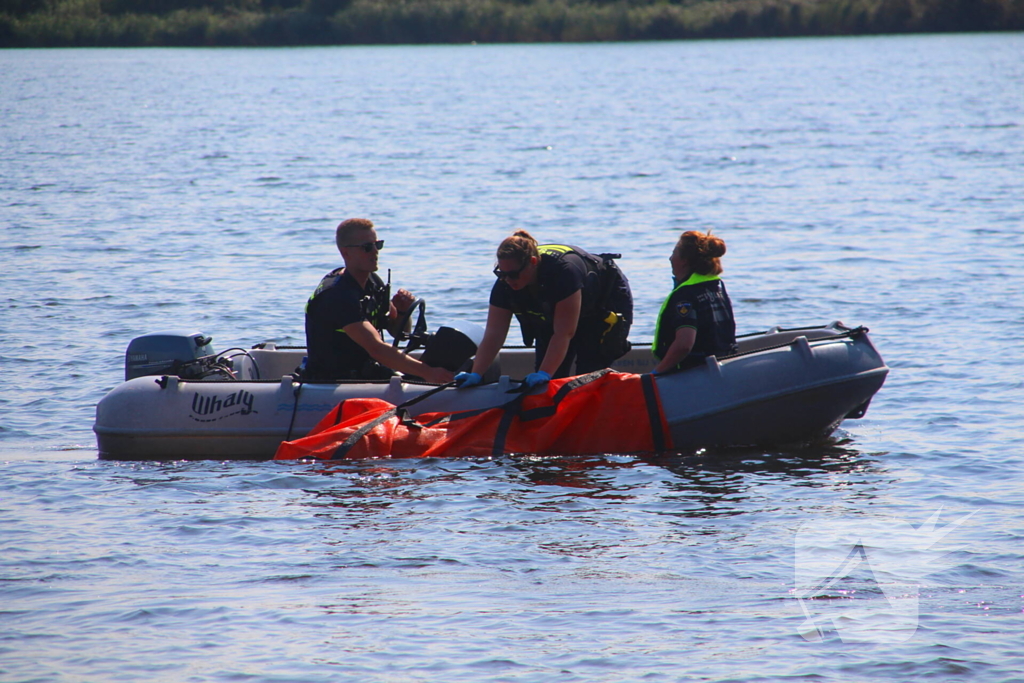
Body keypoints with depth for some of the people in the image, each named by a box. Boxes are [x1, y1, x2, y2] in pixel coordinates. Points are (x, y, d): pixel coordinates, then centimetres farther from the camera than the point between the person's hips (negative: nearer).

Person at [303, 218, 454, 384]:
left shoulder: (373, 282, 8)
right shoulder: (336, 295, -22)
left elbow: (399, 332, 16)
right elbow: (376, 349, -31)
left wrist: (402, 311, -7)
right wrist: (426, 372, -37)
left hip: (365, 375, 9)